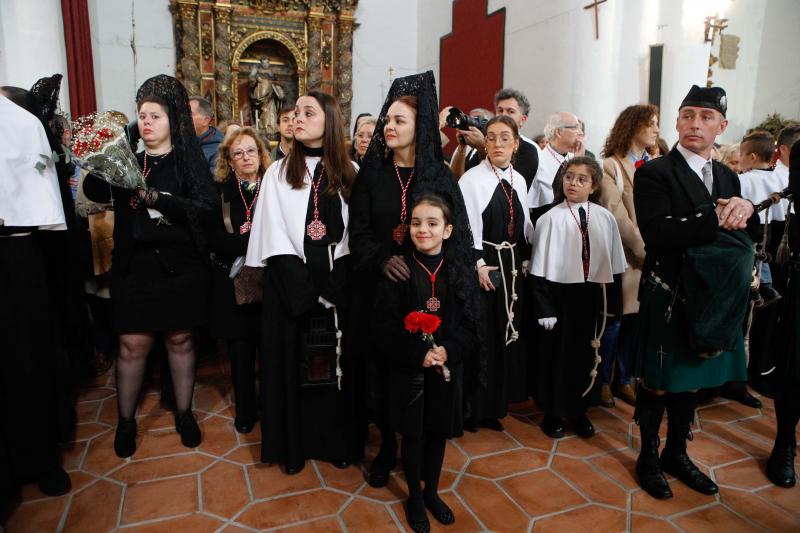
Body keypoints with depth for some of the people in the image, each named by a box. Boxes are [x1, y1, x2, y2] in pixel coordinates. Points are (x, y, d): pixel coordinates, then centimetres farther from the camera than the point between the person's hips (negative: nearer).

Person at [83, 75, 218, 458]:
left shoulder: (190, 160, 0)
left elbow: (207, 209, -13)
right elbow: (94, 192, -10)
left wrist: (156, 198, -22)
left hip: (181, 268, -1)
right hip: (134, 267, 1)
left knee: (180, 340, 10)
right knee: (132, 345, 4)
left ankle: (184, 413, 26)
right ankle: (126, 420, 22)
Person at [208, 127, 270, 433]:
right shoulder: (220, 191, 5)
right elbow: (212, 237, -5)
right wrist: (249, 244, -19)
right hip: (232, 282, 1)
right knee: (240, 349, 8)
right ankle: (245, 411, 25)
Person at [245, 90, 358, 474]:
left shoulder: (349, 172, 5)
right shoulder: (279, 173, 3)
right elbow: (274, 238, -3)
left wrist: (333, 284, -11)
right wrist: (303, 289, -13)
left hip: (338, 282, 1)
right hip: (291, 284, 0)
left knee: (337, 362, 7)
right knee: (291, 362, 6)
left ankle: (338, 440, 23)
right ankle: (293, 443, 22)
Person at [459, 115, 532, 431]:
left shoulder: (519, 181, 11)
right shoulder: (472, 178, -7)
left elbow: (524, 226, 14)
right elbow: (467, 225, -12)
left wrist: (525, 261, 7)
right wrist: (479, 264, -16)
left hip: (512, 267, 6)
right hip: (483, 266, -6)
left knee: (507, 337, 11)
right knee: (479, 337, 0)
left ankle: (495, 406, 25)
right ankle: (472, 408, 16)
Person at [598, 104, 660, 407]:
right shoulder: (611, 166, -5)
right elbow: (617, 217, -11)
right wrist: (643, 250, -12)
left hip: (651, 257, 5)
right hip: (624, 256, -5)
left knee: (635, 319, 10)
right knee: (614, 320, 2)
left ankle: (623, 379, 23)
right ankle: (604, 381, 18)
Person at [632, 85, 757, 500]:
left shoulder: (727, 177, 11)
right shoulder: (654, 173, -11)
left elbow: (741, 236, 6)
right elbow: (659, 234, -24)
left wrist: (744, 210, -14)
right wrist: (716, 219, -22)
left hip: (711, 300, 6)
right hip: (667, 299, -6)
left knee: (692, 380, 18)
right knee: (658, 383, 8)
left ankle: (676, 453, 37)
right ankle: (648, 457, 29)